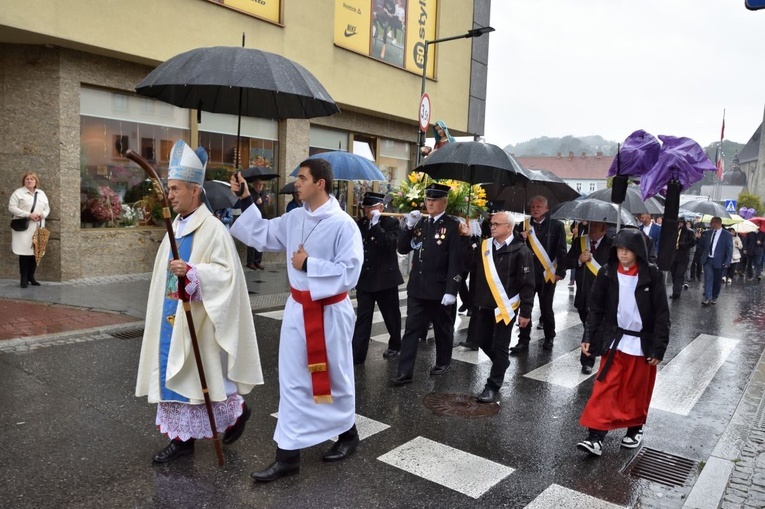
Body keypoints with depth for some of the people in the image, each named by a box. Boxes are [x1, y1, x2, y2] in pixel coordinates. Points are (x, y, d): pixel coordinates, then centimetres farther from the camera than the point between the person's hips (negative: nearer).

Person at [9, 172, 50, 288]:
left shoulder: (41, 193, 16)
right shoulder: (18, 193, -1)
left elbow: (47, 208, 17)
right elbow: (12, 207, -8)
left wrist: (43, 214, -6)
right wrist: (28, 215, -17)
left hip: (38, 227, 5)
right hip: (24, 227, -5)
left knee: (35, 252, 4)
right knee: (24, 252, -8)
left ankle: (31, 276, 15)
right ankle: (23, 278, 0)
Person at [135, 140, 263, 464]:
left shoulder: (213, 229, -15)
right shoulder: (176, 227, 11)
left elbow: (227, 272, -21)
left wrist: (191, 271, -31)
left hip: (197, 318, -8)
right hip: (171, 316, 8)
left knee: (203, 373, 2)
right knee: (174, 374, 10)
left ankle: (237, 411, 27)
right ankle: (182, 437, 21)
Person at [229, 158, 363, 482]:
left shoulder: (343, 224, -16)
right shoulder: (294, 218, 3)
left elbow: (349, 272, -19)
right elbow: (262, 234, 12)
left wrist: (309, 264, -20)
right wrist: (245, 199, 6)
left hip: (330, 311, -5)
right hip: (297, 308, 6)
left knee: (334, 376, 13)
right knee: (293, 380, 8)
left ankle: (347, 434, 39)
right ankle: (288, 453, 19)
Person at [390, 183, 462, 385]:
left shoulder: (452, 226, -8)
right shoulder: (419, 223, 8)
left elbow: (455, 261, -13)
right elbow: (402, 249, 6)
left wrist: (451, 290, -18)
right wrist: (409, 226, -7)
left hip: (440, 289, -4)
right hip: (417, 287, 5)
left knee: (442, 329, 13)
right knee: (411, 329, 3)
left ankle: (443, 362, 33)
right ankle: (405, 371, 6)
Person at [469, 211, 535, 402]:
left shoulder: (520, 250, -11)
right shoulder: (485, 246, 5)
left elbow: (527, 284, -11)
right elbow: (477, 273, 9)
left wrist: (526, 312, -12)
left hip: (505, 307, -5)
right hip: (484, 304, 6)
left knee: (500, 347, 3)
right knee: (483, 341, 14)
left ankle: (493, 386, 16)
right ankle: (502, 363, 43)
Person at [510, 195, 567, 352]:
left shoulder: (556, 226, -2)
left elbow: (561, 250, -4)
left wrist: (560, 272, -11)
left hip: (547, 274, -3)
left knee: (546, 309, 9)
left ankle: (549, 338, 27)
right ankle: (523, 340, 11)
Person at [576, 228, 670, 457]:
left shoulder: (652, 275, -9)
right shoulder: (607, 273, -4)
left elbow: (662, 314, -6)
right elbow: (596, 308, 2)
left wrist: (659, 348, -10)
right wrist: (589, 337, -5)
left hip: (642, 343, -1)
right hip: (614, 340, 1)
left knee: (637, 391, 13)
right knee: (604, 388, -2)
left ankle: (635, 428, 34)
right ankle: (596, 437, -1)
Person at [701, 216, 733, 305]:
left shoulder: (727, 234, -3)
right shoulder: (707, 233, 7)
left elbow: (729, 249, -5)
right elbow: (703, 245, 14)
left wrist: (727, 261, -12)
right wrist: (701, 257, 5)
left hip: (719, 261, -2)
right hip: (707, 260, 2)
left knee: (717, 280, 8)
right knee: (708, 278, -6)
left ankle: (714, 297, 22)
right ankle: (707, 298, -9)